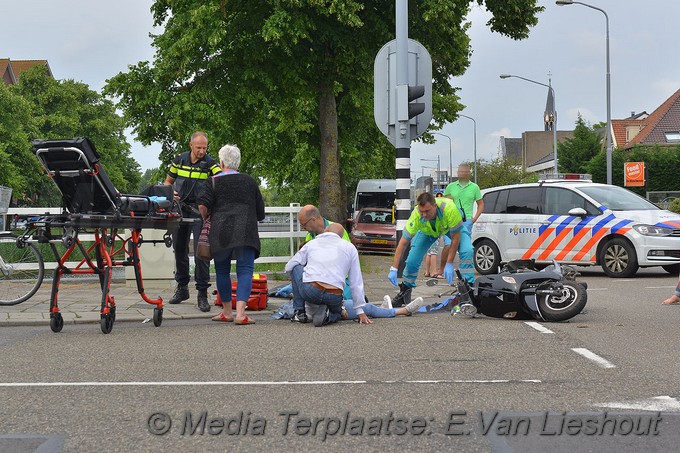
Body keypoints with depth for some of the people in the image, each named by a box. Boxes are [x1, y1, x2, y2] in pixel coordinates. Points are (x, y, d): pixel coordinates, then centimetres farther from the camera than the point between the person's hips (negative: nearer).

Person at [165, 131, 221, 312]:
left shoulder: (210, 163, -5)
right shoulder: (179, 160, 5)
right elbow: (168, 182, 16)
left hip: (200, 211, -4)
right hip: (180, 208, 4)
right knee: (179, 249, 12)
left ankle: (202, 294, -4)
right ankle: (182, 288, 28)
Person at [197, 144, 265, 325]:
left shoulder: (214, 182, 7)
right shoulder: (250, 182, 14)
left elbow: (203, 205, -5)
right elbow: (260, 212, 17)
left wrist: (206, 219, 14)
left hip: (220, 233, 0)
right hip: (245, 232, 0)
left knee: (222, 271, 14)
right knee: (245, 271, -3)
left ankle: (227, 312, 22)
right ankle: (240, 313, -17)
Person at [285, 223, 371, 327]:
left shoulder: (311, 243, 20)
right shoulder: (350, 247, 19)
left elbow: (289, 267, 22)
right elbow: (356, 282, 17)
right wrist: (360, 311, 19)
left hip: (309, 291, -1)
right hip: (334, 297, 1)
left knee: (296, 268, 27)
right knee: (336, 313, 36)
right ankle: (328, 316, -2)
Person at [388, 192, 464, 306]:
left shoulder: (449, 208, -44)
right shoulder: (416, 216, -37)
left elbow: (455, 237, -30)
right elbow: (403, 243, -28)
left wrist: (449, 264, -29)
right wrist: (393, 269, -32)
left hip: (450, 227, -1)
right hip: (427, 231, 1)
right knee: (412, 261, -11)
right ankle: (406, 288, 15)